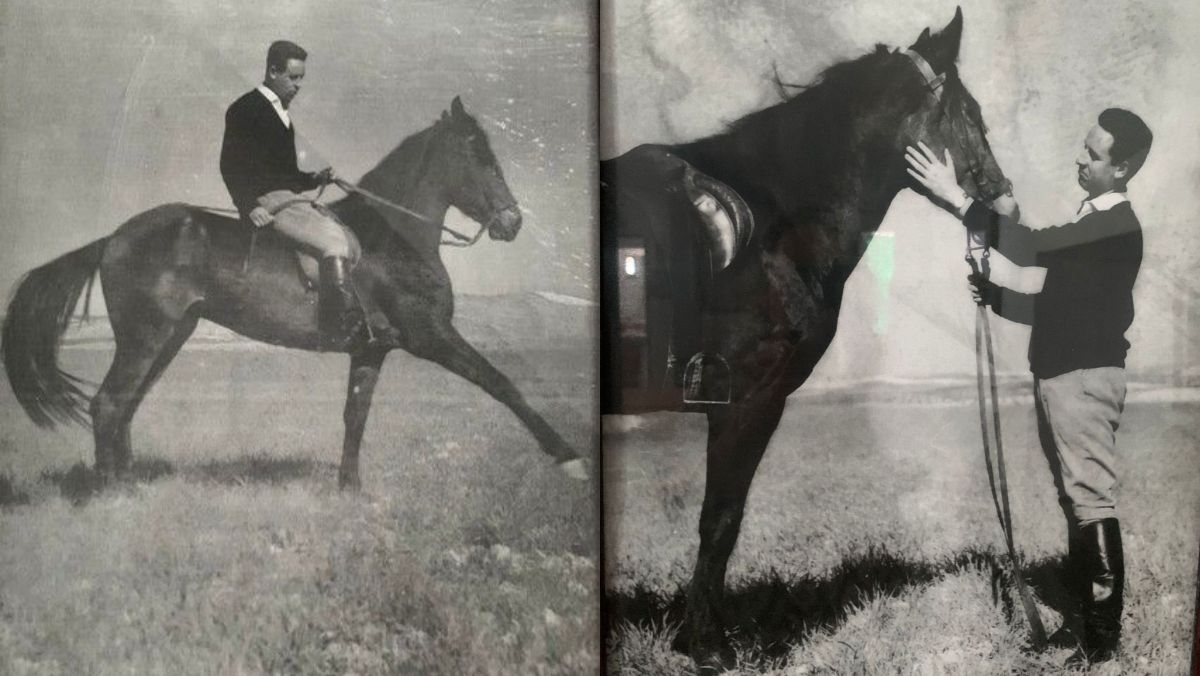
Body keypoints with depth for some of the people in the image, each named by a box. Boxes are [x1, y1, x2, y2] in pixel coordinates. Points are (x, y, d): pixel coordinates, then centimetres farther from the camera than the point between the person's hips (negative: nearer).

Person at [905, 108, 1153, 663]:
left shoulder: (1118, 225, -11)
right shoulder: (1088, 221, 18)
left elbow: (1030, 249, -24)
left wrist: (955, 197, -22)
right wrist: (993, 295, 8)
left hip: (1086, 377, -9)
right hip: (1059, 373, 9)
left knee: (1092, 501, -6)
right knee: (1075, 498, 12)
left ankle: (1103, 635, 2)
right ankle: (1084, 610, 22)